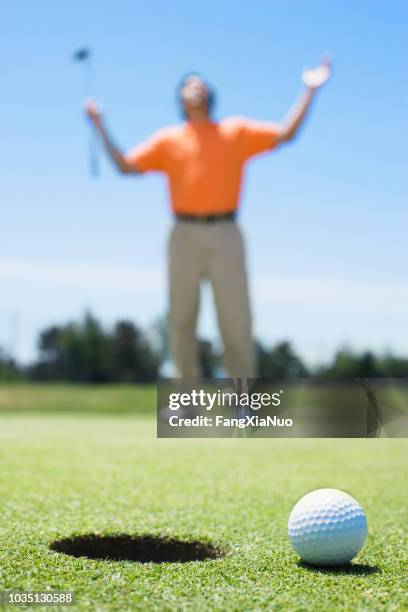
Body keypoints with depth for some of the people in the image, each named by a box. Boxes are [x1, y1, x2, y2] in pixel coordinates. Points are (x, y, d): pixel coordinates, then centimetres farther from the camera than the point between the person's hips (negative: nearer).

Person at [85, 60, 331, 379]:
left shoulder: (237, 131, 13)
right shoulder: (168, 138, 15)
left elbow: (286, 134, 5)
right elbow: (126, 166, 11)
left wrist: (310, 91, 0)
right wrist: (101, 127, 6)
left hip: (225, 236, -1)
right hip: (185, 236, 1)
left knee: (236, 321, -3)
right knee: (181, 322, 3)